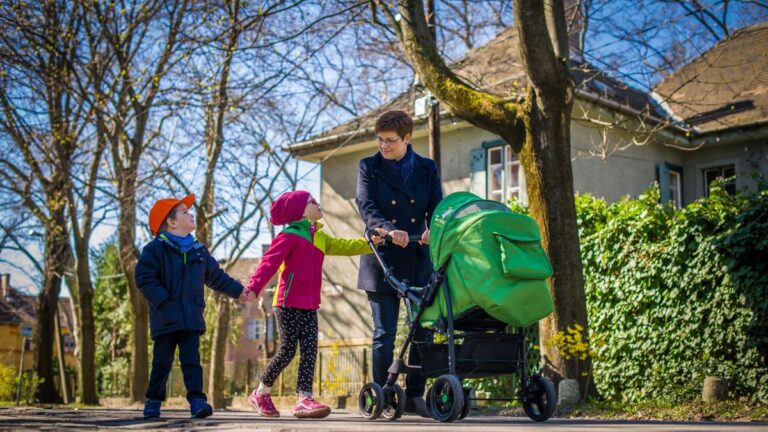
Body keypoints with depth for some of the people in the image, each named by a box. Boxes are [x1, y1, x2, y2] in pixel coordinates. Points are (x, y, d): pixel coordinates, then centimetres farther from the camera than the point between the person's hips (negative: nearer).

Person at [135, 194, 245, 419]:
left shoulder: (199, 251, 13)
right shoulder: (155, 249, -5)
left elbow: (216, 277, 22)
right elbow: (144, 278, -11)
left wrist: (238, 291, 21)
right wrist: (163, 300, -18)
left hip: (191, 318, 4)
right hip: (165, 318, -3)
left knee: (192, 360, 0)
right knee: (162, 362, 5)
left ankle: (197, 400, -3)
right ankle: (154, 400, 18)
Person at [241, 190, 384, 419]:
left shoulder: (319, 237, 17)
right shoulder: (289, 235, -9)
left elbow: (342, 246, 15)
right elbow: (269, 262, -16)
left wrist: (370, 242, 3)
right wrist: (254, 288, -28)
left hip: (309, 306, 7)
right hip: (288, 304, -7)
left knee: (310, 350, -3)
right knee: (287, 350, -5)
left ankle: (304, 398, -6)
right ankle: (261, 393, 15)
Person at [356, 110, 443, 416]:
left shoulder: (427, 169, 8)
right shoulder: (369, 167, 3)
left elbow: (437, 207, 0)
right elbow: (366, 206, -10)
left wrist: (433, 229, -24)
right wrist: (389, 230, -29)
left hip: (419, 261, 2)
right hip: (383, 262, -2)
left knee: (423, 331, 4)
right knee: (384, 334, 0)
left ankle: (415, 395, 15)